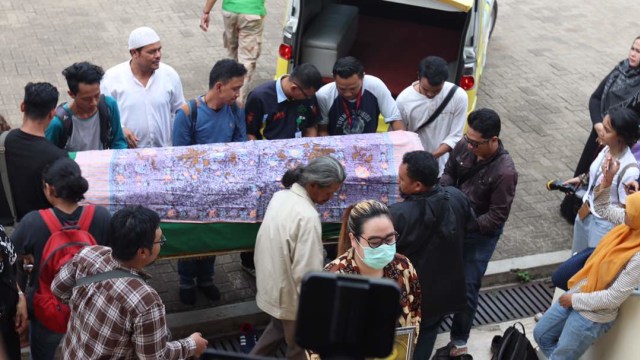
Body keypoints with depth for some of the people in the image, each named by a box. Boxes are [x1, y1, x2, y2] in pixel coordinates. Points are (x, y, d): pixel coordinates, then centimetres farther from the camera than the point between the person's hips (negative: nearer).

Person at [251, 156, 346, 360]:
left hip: (271, 283, 8)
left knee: (279, 327, 33)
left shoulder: (281, 196, -4)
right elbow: (307, 271, -29)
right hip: (289, 294, -8)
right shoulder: (307, 216, -31)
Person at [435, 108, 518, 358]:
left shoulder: (504, 172, -30)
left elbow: (497, 218, -24)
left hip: (481, 233, -6)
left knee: (466, 287, 4)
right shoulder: (464, 146, -15)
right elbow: (449, 173, 3)